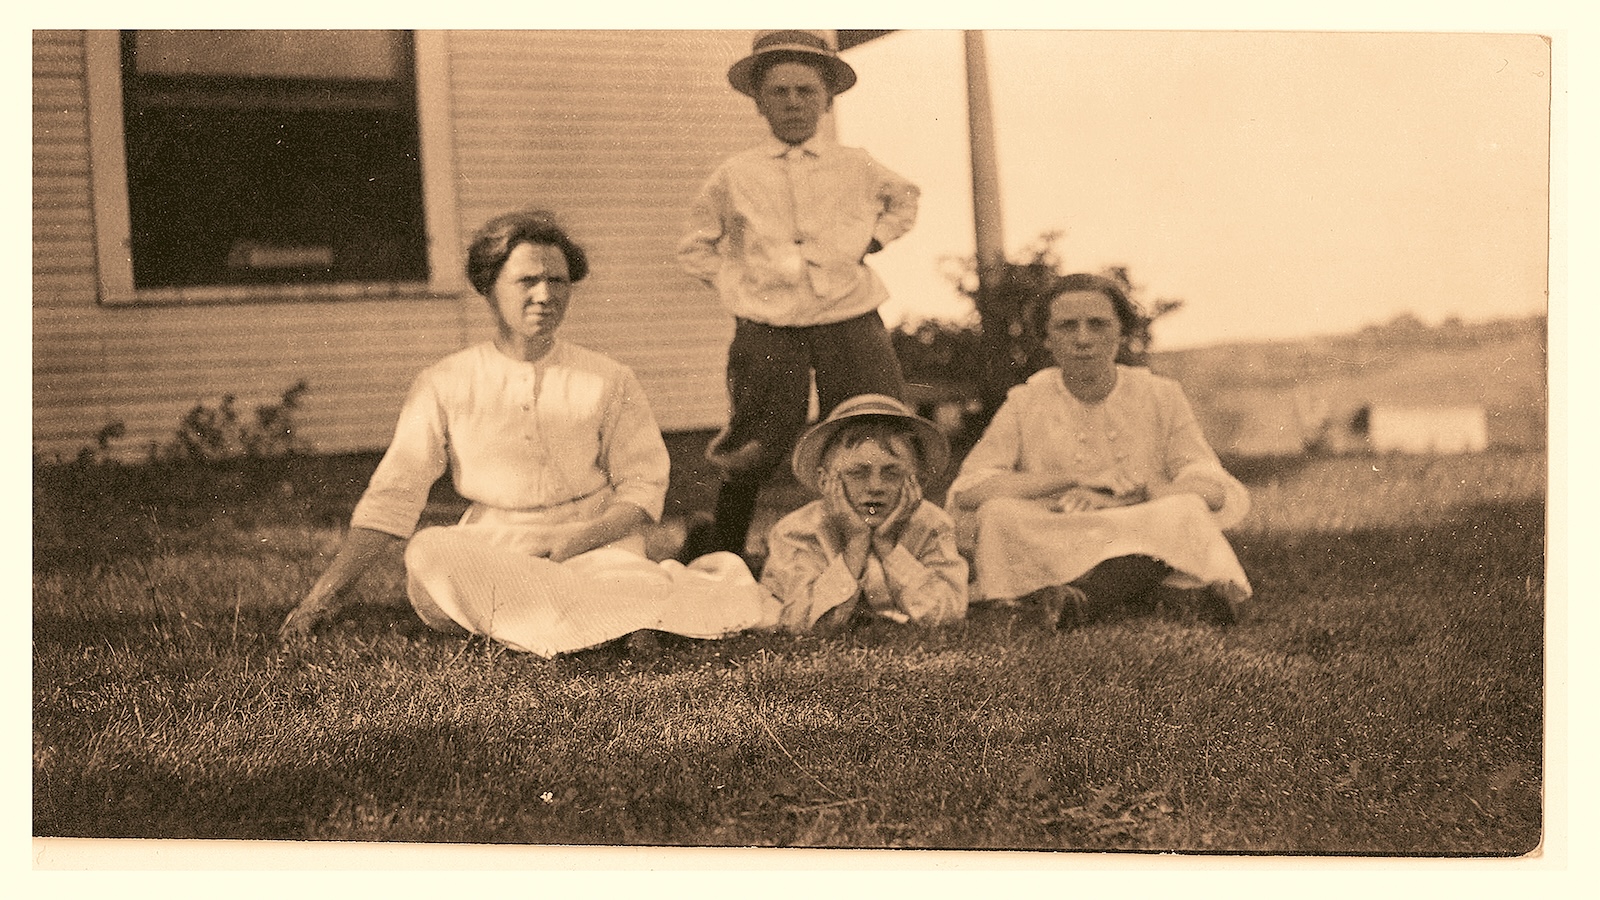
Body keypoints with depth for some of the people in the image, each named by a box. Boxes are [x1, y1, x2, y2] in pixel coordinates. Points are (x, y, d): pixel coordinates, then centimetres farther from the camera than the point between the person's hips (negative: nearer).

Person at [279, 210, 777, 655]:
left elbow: (643, 488, 4)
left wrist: (574, 542, -15)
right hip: (488, 551, 3)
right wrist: (329, 587, -7)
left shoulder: (609, 382, 7)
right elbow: (393, 493, 3)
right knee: (427, 553, -33)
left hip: (595, 550, -3)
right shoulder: (444, 385, 6)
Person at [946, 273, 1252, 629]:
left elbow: (1212, 489, -5)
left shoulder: (1160, 396, 7)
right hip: (1050, 557, 0)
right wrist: (1077, 478, -15)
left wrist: (1118, 497, -18)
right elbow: (966, 491, -10)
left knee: (1185, 510, -28)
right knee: (997, 513, -29)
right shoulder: (1025, 404, 4)